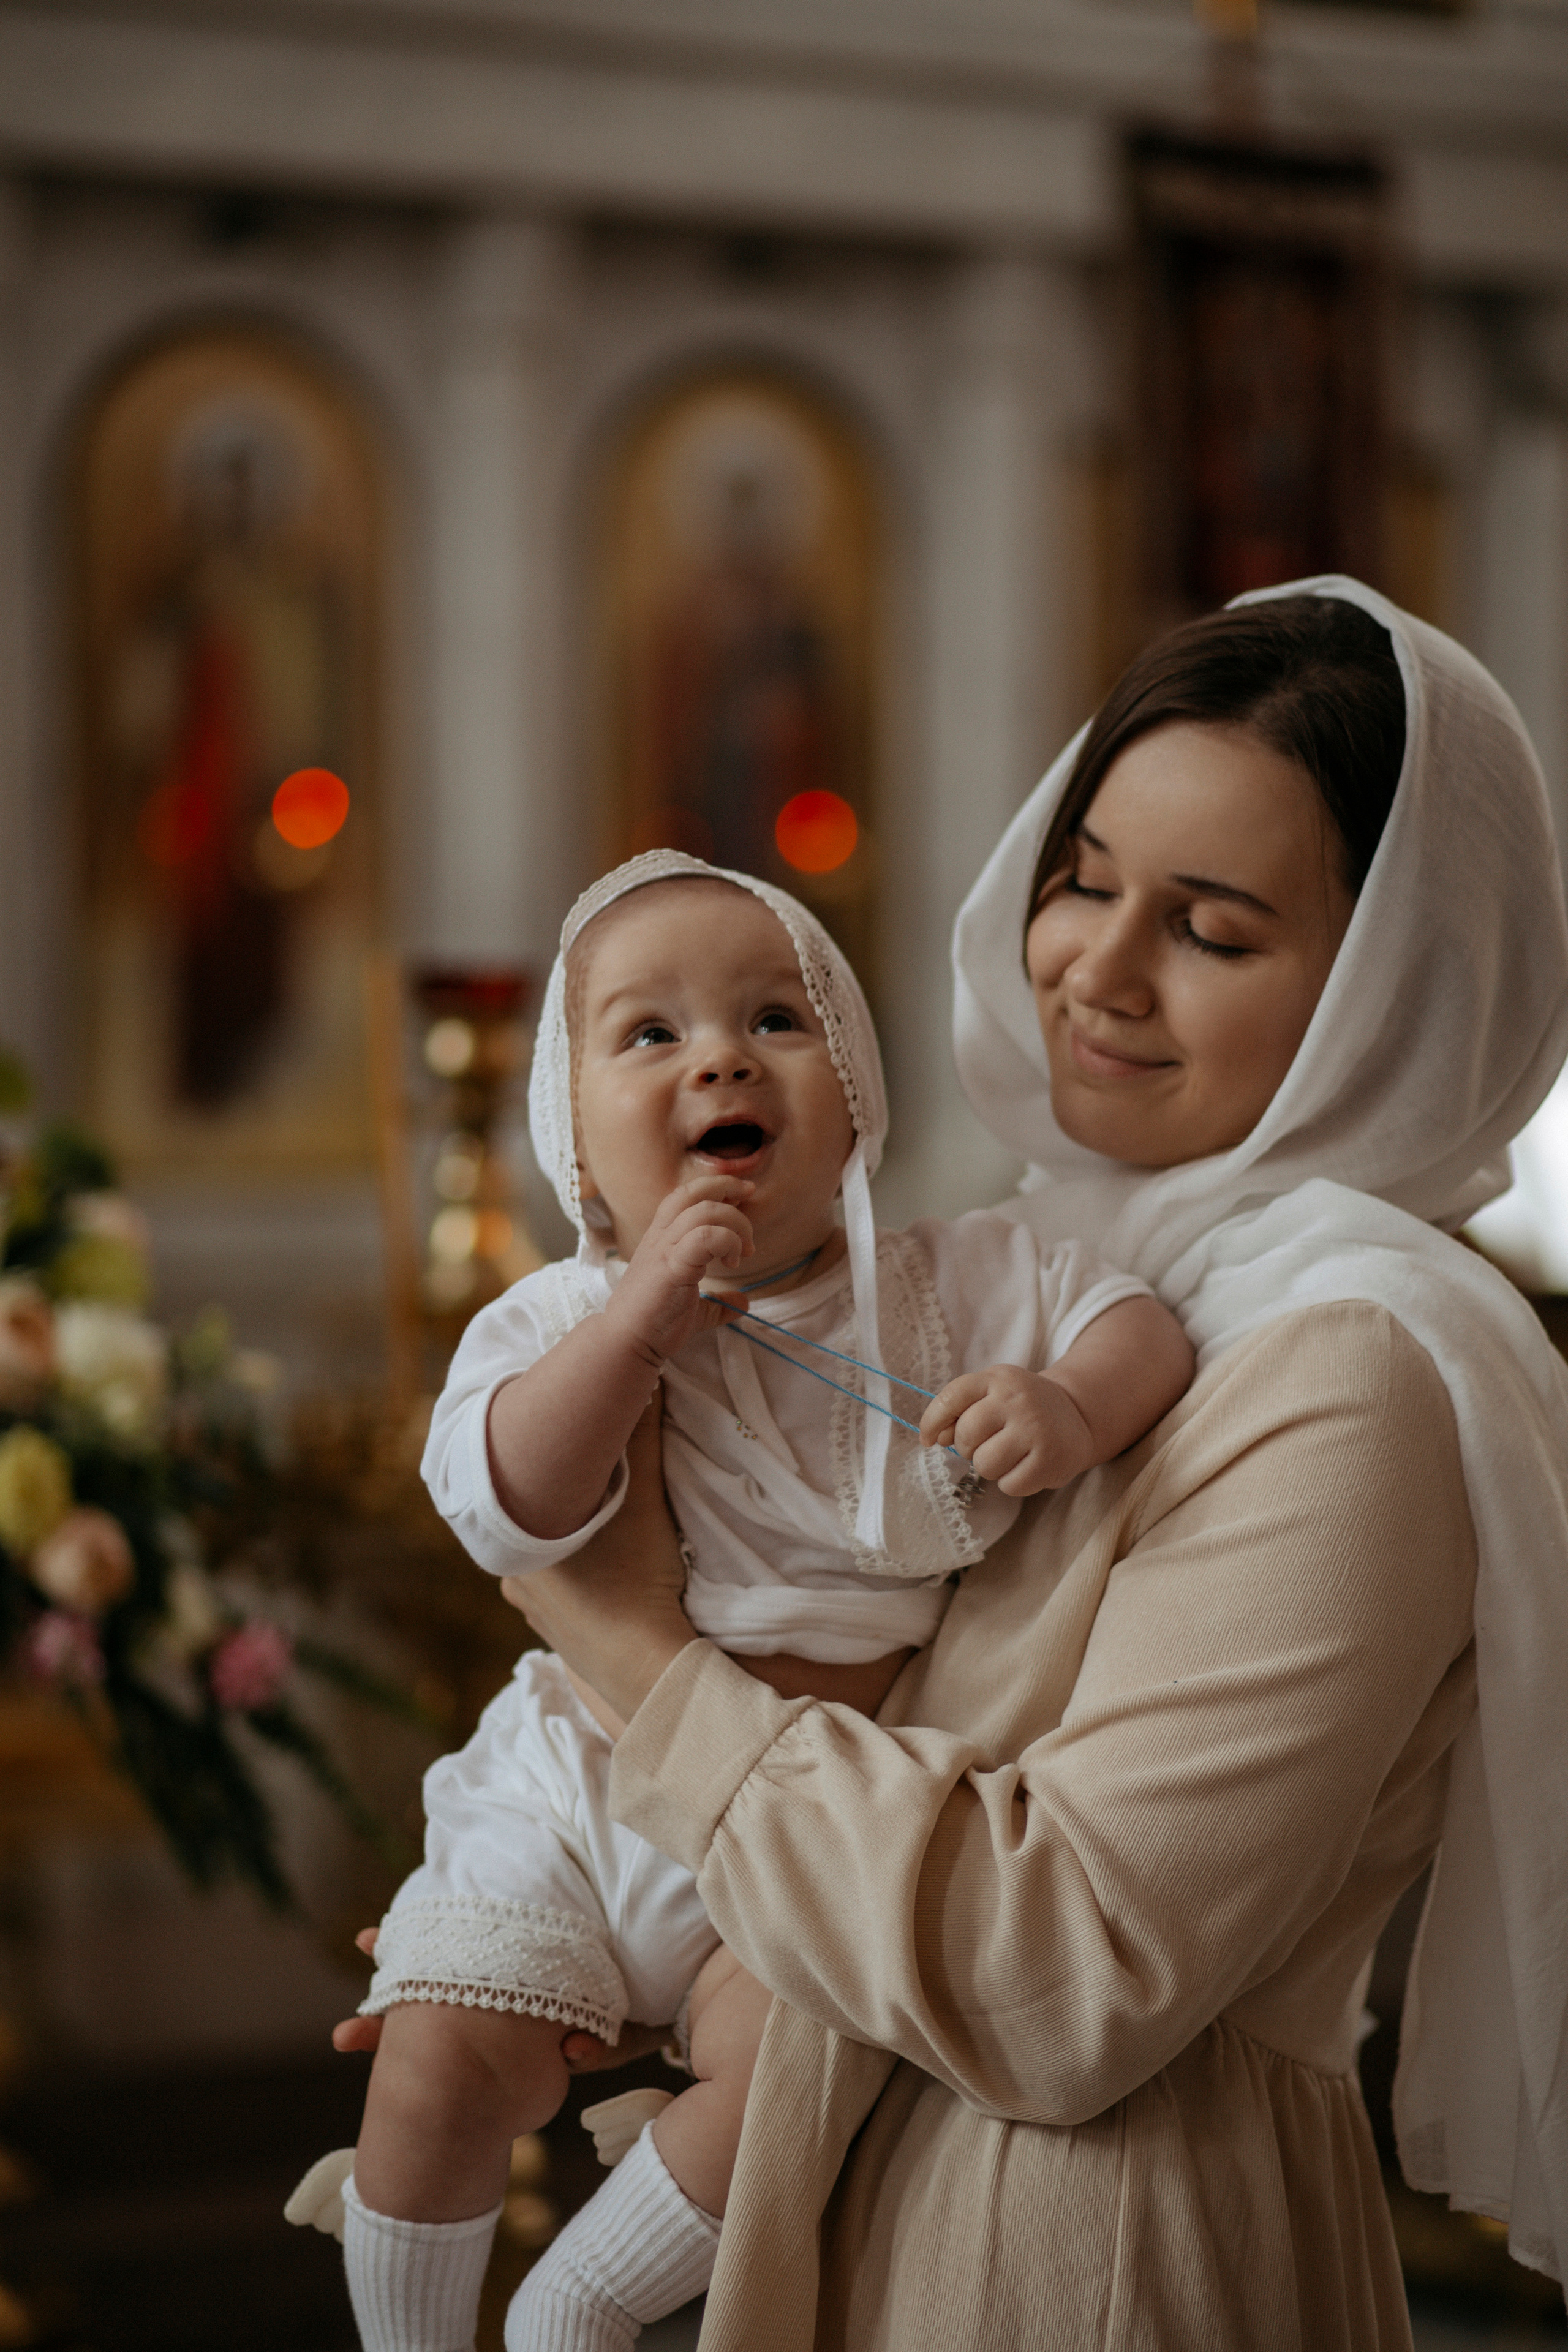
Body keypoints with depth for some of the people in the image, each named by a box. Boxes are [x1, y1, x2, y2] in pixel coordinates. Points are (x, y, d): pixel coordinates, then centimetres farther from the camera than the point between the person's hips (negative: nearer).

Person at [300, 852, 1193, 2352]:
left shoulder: (946, 1287, -3)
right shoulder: (564, 1320, -7)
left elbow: (1134, 1316, -1)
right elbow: (503, 1513, -22)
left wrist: (1073, 1408, -23)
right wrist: (637, 1322, -31)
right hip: (578, 1787, 0)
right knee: (440, 2062, -13)